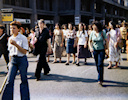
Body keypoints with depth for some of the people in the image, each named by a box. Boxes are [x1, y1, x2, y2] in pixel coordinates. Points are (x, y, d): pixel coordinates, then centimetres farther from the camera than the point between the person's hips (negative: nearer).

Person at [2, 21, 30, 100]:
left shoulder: (23, 38, -9)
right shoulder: (10, 38, 9)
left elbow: (24, 51, -14)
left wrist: (16, 44, -22)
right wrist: (10, 61, 18)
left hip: (22, 60, -5)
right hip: (13, 60, 5)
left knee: (24, 80, 6)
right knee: (9, 80, 2)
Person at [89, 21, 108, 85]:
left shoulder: (102, 33, -8)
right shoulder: (92, 33, 1)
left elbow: (106, 41, 0)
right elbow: (89, 41, 10)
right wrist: (90, 47, -6)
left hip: (101, 50, -4)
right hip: (94, 50, 4)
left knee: (100, 65, -12)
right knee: (97, 65, 11)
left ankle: (100, 80, -10)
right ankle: (101, 78, 27)